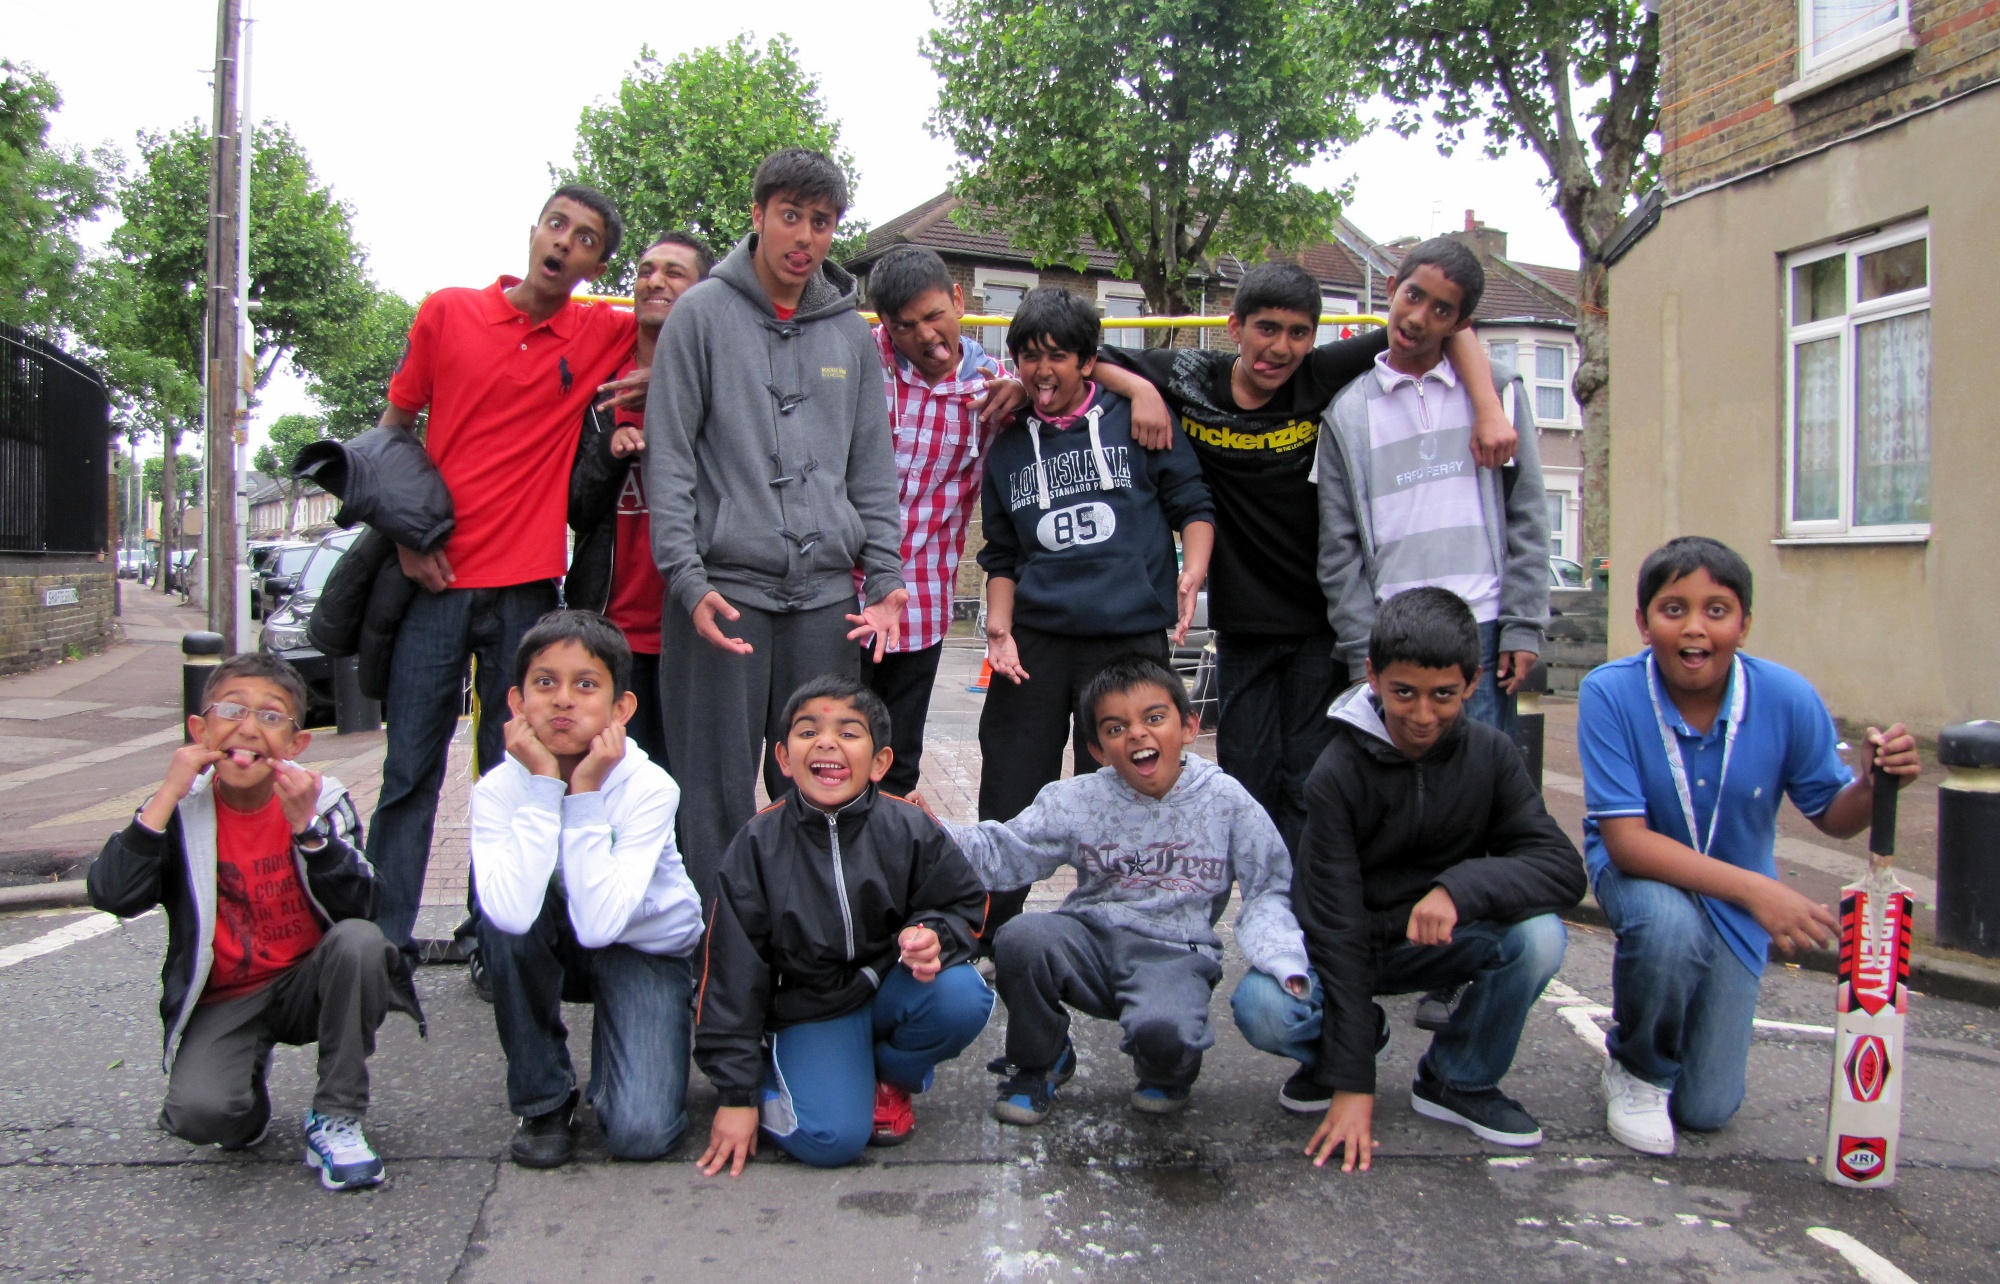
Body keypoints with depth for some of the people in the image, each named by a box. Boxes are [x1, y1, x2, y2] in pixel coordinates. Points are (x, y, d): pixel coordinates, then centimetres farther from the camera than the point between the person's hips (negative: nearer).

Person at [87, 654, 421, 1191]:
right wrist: (167, 798, -25)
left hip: (310, 982, 1)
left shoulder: (324, 800, -8)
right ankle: (249, 1103, 15)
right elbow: (112, 897, -21)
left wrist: (307, 825, -32)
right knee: (197, 1110, -26)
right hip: (223, 1001, 0)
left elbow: (359, 906, -20)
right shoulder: (181, 809, -7)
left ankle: (335, 1119, -12)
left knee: (360, 940, -31)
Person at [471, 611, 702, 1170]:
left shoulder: (650, 788, -24)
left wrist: (585, 795, -33)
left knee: (639, 1134, -23)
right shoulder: (499, 788, -19)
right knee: (506, 918, -33)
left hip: (645, 950, -3)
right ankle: (545, 1100, -10)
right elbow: (513, 913, -38)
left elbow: (598, 923, -35)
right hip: (553, 948, 3)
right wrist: (543, 786, -33)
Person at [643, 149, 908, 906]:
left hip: (826, 595, 4)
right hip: (725, 588, -3)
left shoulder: (851, 331, 13)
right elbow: (668, 455, -2)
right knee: (717, 792, 1)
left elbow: (872, 468, 15)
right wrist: (687, 577, -11)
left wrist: (885, 577, 5)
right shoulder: (703, 314, 2)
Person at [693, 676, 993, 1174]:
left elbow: (964, 905, 5)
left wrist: (934, 936, -22)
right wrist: (737, 1092, -6)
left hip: (891, 986, 2)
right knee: (832, 1140, -25)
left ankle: (890, 1075, 3)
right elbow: (732, 970, -6)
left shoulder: (911, 829, -8)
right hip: (809, 1011, -2)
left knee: (964, 998, -29)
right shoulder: (759, 844, -10)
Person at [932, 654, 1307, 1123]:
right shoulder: (1078, 801, 2)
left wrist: (1285, 962, -17)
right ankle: (1041, 1062, 2)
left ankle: (1169, 1071, 7)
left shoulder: (1226, 800, -1)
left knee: (1163, 1031, -35)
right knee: (1020, 939, -29)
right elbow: (1001, 852, 1)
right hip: (1090, 942, 2)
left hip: (1174, 953, -2)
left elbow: (1268, 891, 1)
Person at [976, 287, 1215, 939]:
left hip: (1130, 640, -2)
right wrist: (1000, 630, 2)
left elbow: (1192, 504, 4)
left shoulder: (1135, 419, 3)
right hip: (1035, 643, 3)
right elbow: (1003, 557, 16)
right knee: (1007, 808, 6)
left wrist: (1192, 572, -13)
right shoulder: (1009, 447, 12)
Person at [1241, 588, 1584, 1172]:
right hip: (1347, 946, -2)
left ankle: (1459, 1080, -1)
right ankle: (1355, 1035, 6)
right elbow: (1337, 926, -24)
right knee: (1261, 1010, -31)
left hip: (1437, 941, 3)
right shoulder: (1339, 773, -21)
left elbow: (1562, 865, -19)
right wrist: (1353, 1084, -26)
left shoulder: (1489, 754, -11)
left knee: (1540, 936, -27)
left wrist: (1460, 888, -39)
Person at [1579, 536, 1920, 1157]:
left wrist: (1870, 784, -30)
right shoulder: (1609, 693, -27)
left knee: (1706, 1110, 2)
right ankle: (1636, 1067, -6)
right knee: (1670, 927, -39)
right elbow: (1625, 840, -28)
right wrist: (1753, 888, -39)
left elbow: (1831, 815, -6)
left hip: (1737, 904, 2)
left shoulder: (1788, 698, -20)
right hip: (1639, 872, -2)